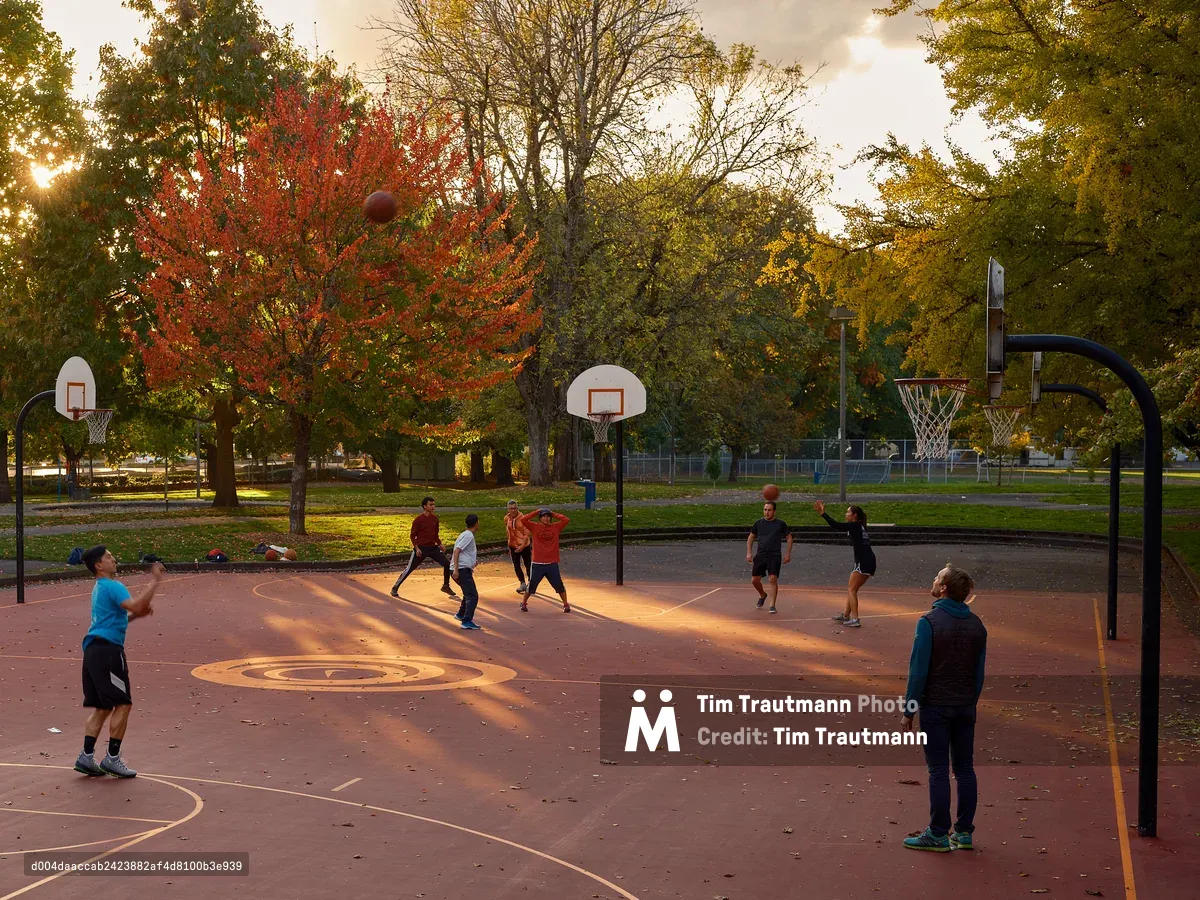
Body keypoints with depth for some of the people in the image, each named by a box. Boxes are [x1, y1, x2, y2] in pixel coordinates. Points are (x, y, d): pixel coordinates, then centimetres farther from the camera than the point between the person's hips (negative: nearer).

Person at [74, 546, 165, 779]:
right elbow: (136, 606, -27)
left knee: (102, 707, 13)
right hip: (107, 650, -10)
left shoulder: (100, 587, 21)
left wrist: (137, 614, 15)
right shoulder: (112, 586, -11)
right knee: (122, 704, -4)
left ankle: (86, 757, 10)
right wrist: (154, 581, -21)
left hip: (93, 649, 10)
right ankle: (112, 758, -2)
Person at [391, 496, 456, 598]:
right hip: (421, 548, -5)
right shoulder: (418, 520, -12)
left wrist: (440, 545, 5)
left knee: (447, 564, -1)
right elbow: (412, 535, -7)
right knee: (409, 569, -3)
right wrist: (417, 548, -17)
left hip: (433, 547, 5)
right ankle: (395, 588, 10)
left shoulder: (435, 519, 5)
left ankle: (446, 586, 17)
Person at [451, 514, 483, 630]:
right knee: (473, 596, -13)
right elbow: (456, 551, -20)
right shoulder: (468, 536, -12)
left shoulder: (467, 535, 19)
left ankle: (461, 614, 41)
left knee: (469, 593, 27)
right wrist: (456, 569, -27)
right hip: (462, 569, -10)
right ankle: (467, 621, -19)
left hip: (465, 570, 10)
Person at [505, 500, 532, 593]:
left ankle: (529, 582, 27)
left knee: (528, 565, 7)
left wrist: (522, 546, -22)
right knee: (516, 566, 3)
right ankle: (523, 583, 15)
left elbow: (526, 534, -14)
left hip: (524, 546, -4)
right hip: (513, 546, 4)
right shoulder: (506, 519, -2)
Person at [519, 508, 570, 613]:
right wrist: (536, 512, -5)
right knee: (532, 584, 9)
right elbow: (523, 519, -12)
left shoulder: (556, 527, 3)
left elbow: (567, 520, -9)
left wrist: (554, 515, -1)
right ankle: (524, 603, 28)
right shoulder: (534, 526, 0)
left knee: (559, 585, 4)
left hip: (552, 563, 1)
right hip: (537, 563, -1)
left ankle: (566, 604, 19)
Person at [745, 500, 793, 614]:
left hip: (775, 556, -3)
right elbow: (751, 537, 17)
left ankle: (772, 605, -7)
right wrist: (748, 553, 8)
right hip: (760, 555, 3)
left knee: (773, 579, -15)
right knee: (754, 580, 3)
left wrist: (788, 553, 2)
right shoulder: (758, 523, 7)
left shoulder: (780, 524, 0)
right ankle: (762, 595, 35)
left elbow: (789, 537, 9)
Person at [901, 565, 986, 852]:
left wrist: (908, 710, -8)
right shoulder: (976, 625, 5)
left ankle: (938, 835, 3)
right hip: (965, 709, 5)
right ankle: (964, 832, 15)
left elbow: (918, 670, -14)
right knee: (965, 769, 10)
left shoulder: (929, 622, -13)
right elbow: (980, 672, 8)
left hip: (935, 707, -5)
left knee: (939, 771, -1)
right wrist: (971, 703, 17)